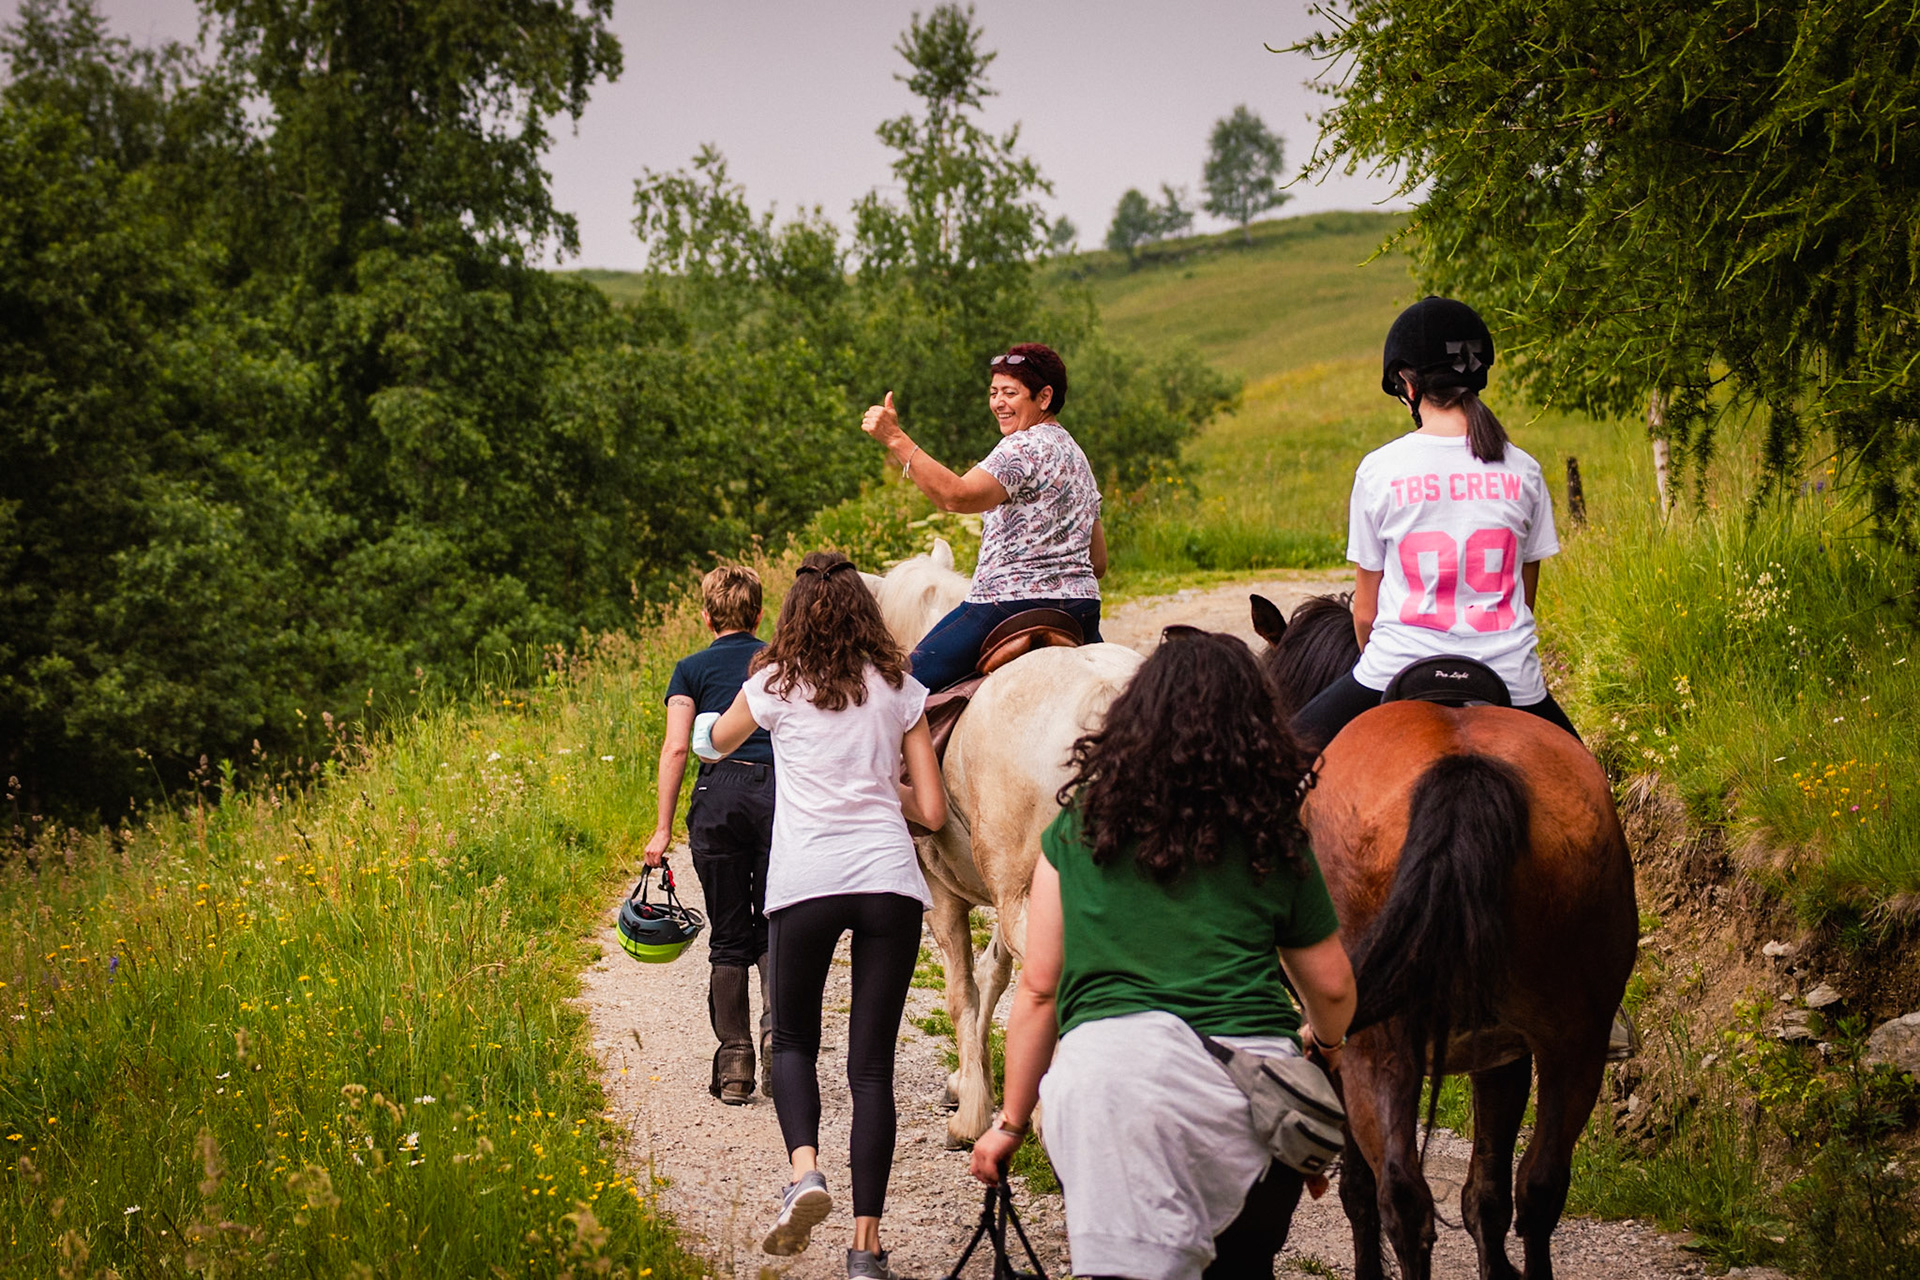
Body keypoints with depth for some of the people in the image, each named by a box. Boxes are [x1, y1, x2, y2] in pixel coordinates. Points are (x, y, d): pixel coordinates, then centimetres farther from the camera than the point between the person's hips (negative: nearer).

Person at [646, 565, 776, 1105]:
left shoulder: (692, 669, 8)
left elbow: (676, 747, -3)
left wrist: (663, 827, -2)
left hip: (719, 792, 0)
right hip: (781, 791, 1)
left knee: (729, 937, 8)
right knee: (775, 928, 8)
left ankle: (734, 1064, 5)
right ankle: (777, 1023, -18)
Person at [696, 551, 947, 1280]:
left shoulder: (778, 685, 8)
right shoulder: (900, 691, 11)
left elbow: (719, 740, 30)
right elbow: (932, 811, 9)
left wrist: (706, 735, 53)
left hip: (806, 883, -1)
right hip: (889, 879, 1)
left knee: (793, 1039, 17)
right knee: (872, 1062, 5)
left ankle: (804, 1169, -11)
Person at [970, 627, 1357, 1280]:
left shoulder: (1079, 828, 12)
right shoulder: (1273, 839, 13)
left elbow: (1038, 989, 13)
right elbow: (1332, 989, 22)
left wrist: (1011, 1122, 22)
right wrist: (1324, 1044, 45)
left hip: (1112, 1065, -1)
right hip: (1255, 1073, 1)